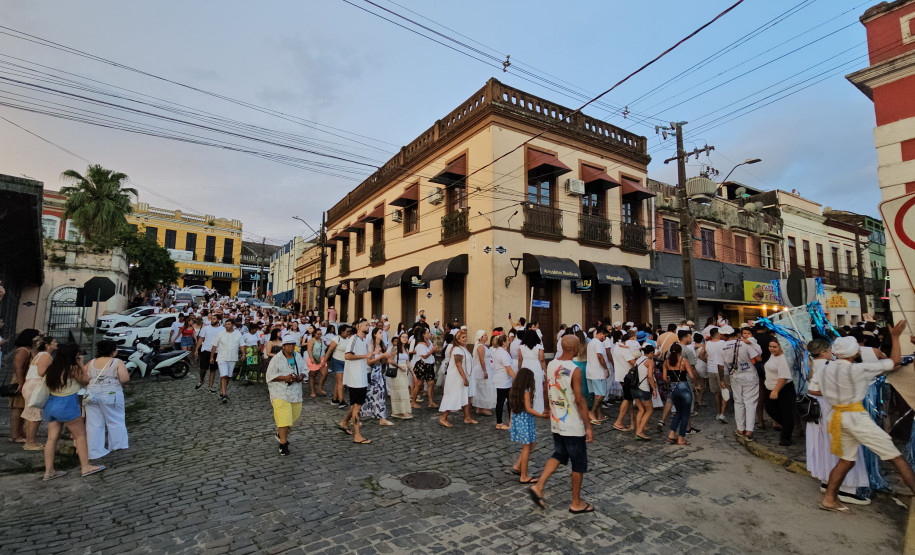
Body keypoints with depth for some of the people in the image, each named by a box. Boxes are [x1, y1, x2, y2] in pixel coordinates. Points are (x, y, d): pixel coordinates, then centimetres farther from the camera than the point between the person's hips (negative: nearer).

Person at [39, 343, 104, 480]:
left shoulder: (52, 367, 4)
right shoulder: (72, 369, -15)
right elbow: (85, 381, -3)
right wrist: (81, 365, -2)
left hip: (51, 404, 7)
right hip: (67, 405, -7)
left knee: (52, 438, 10)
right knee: (80, 435, 3)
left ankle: (49, 471, 15)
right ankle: (85, 467, 7)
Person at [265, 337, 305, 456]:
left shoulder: (298, 357, 8)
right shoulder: (276, 359, -9)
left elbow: (304, 369, 16)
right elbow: (270, 375, -9)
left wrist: (301, 376, -5)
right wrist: (284, 378, -22)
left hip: (295, 392, 6)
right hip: (280, 392, -6)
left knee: (294, 414, 13)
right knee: (284, 417, -10)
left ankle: (280, 434, 38)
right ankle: (283, 444, -1)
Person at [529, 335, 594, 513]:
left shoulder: (551, 365, 0)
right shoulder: (574, 370, -21)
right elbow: (579, 400, -21)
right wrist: (588, 426, -13)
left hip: (556, 422, 7)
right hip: (573, 426, -7)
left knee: (559, 455, 21)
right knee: (579, 463, 10)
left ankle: (538, 486, 11)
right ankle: (576, 504, 23)